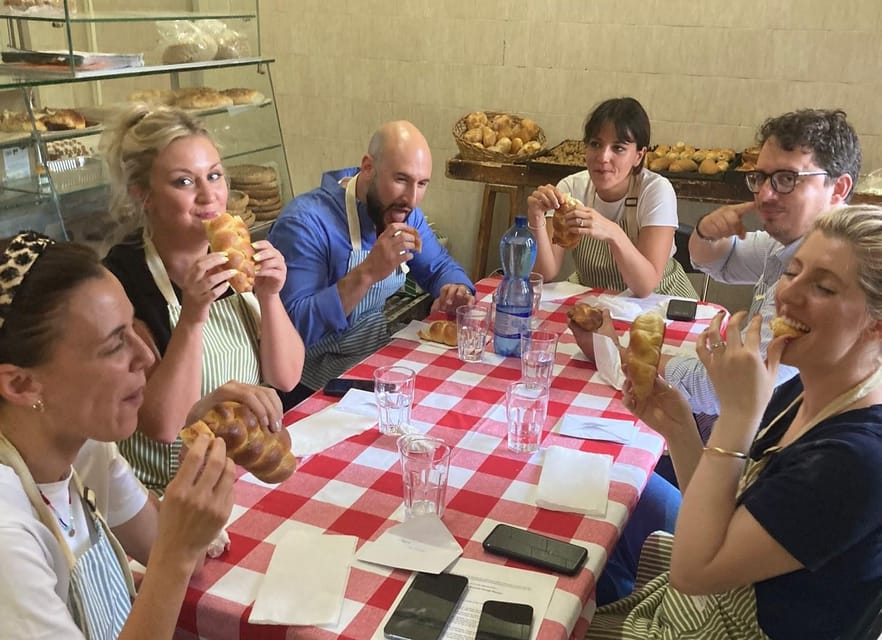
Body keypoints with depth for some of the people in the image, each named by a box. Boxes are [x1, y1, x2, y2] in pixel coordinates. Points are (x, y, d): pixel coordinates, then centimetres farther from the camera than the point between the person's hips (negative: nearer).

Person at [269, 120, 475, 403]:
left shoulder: (403, 212, 0)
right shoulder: (305, 223, -24)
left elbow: (440, 266, 13)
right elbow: (296, 326, -30)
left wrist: (455, 290, -11)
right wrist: (367, 273, -38)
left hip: (382, 354, 8)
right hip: (319, 386, -8)